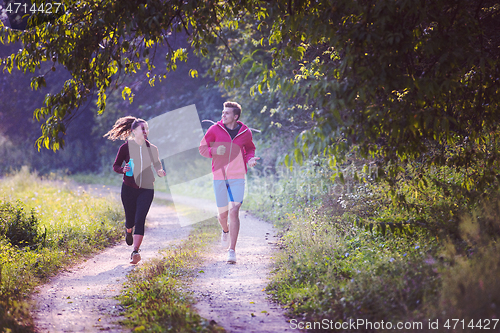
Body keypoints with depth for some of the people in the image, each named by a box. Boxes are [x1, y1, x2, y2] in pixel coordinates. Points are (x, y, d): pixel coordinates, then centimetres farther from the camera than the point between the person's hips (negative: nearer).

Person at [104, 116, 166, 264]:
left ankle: (135, 252, -13)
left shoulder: (152, 149, 3)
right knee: (130, 218, 8)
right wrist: (123, 169, -18)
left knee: (140, 220, -12)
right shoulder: (126, 147, -2)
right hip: (129, 189, 0)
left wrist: (160, 172, -11)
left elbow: (158, 166, 12)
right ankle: (128, 230, 47)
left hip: (146, 189, 0)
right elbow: (115, 166, 4)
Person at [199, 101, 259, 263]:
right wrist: (215, 151, -16)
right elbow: (202, 147, 5)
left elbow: (250, 149, 19)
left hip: (237, 178, -1)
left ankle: (232, 250, -10)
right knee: (222, 213, 9)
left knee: (234, 211, -13)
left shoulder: (245, 132, 1)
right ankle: (225, 230, 47)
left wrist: (250, 159, -3)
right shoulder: (215, 129, -2)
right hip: (219, 177, 1)